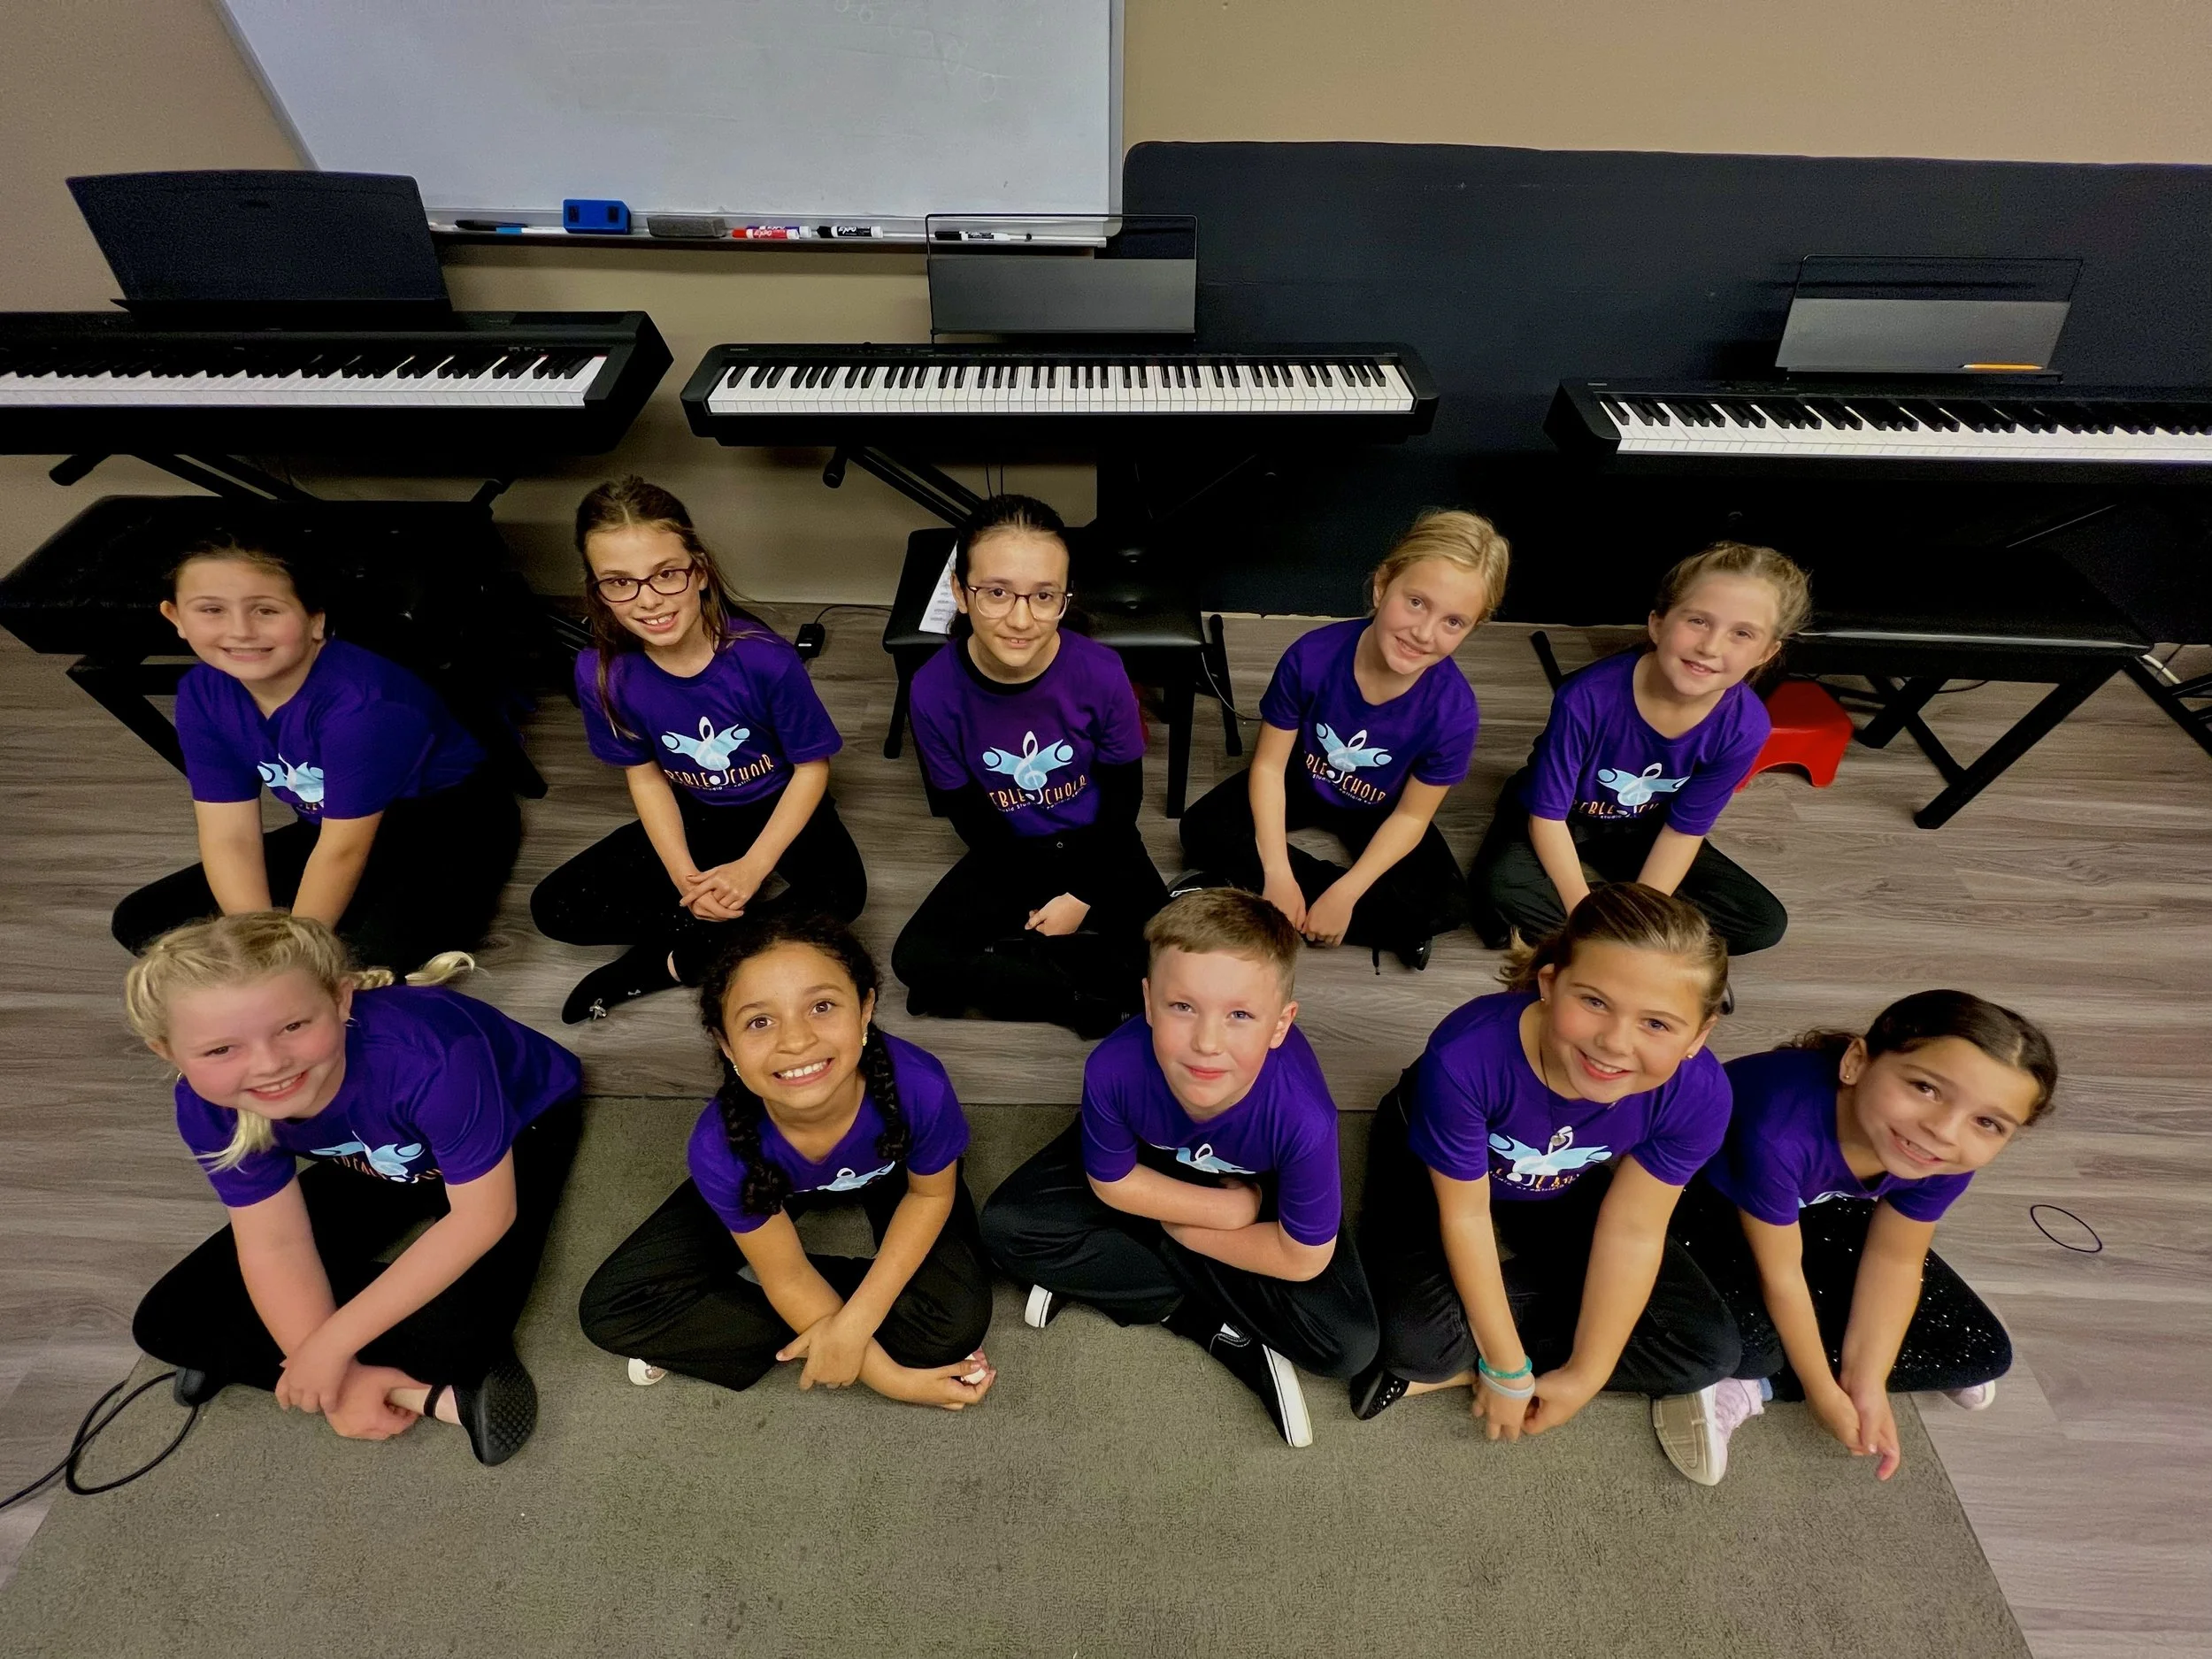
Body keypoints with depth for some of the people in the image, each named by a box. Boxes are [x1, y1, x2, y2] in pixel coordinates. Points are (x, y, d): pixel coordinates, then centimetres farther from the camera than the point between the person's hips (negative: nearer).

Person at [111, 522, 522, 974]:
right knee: (140, 922, 0)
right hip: (333, 826, 7)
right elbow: (230, 836, -11)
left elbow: (344, 848, -25)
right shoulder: (201, 694, -10)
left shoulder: (361, 699, -31)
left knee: (378, 957, -35)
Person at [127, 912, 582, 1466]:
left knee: (450, 1337, -31)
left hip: (519, 1130, -5)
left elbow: (484, 1213, -32)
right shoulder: (208, 1107, -24)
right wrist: (339, 1377, -25)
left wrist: (331, 1343, -28)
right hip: (376, 1163, 6)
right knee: (171, 1322, -6)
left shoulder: (427, 1054, -41)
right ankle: (435, 1394, -10)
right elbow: (277, 1243, -16)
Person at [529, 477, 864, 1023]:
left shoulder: (764, 656, -28)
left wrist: (752, 868, -24)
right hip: (693, 815, 3)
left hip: (781, 808, -3)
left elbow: (812, 766, -17)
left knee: (840, 893, -33)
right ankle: (748, 919, -10)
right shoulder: (601, 673, -19)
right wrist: (684, 875, -16)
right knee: (554, 907, -8)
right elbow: (645, 775, -4)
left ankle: (667, 962, -15)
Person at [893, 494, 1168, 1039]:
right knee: (915, 959, -18)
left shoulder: (1100, 673, -23)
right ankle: (1092, 997, -11)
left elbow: (1124, 792, -8)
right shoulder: (935, 688, -22)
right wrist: (1040, 901, -14)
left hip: (1098, 845, -1)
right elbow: (965, 810, -9)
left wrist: (1083, 897, -13)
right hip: (1008, 852, 1)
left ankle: (987, 975, -8)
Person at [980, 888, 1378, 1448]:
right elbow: (1112, 1183, -15)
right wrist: (1229, 1208, -18)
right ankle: (1224, 1330, -8)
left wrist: (1177, 1228, -16)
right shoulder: (1114, 1067, -38)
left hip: (1263, 1186, -1)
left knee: (1348, 1345, -17)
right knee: (1008, 1227, -16)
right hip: (1151, 1158, 2)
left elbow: (1303, 1258, -23)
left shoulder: (1303, 1117, -41)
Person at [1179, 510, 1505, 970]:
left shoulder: (1453, 710, -31)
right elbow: (1269, 763, -20)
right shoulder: (1312, 656, -31)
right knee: (1203, 831, -21)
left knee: (1446, 906, -21)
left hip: (1379, 811, -1)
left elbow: (1410, 815, -17)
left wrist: (1345, 894, -26)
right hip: (1303, 781, 2)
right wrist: (1277, 875, -26)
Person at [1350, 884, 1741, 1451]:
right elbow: (1465, 1214, -25)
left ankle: (1455, 1371, -4)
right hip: (1435, 1166, -4)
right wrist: (1507, 1369, -17)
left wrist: (1586, 1374, -10)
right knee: (1418, 1340, -30)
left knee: (1709, 1349, -6)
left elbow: (1632, 1232, -17)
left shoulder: (1699, 1095, -30)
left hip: (1566, 1188, 4)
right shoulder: (1466, 1055, -41)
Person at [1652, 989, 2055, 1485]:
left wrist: (1866, 1381, -11)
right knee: (1748, 1345, -35)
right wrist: (1823, 1390, -14)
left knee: (1982, 1353, 2)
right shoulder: (1780, 1128, -41)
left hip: (1818, 1206, 7)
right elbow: (1781, 1273, -27)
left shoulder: (1948, 1157, -22)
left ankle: (1749, 1390, -3)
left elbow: (1894, 1260, -8)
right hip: (1710, 1197, -7)